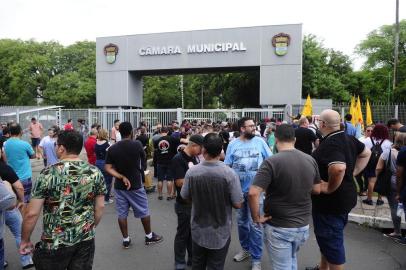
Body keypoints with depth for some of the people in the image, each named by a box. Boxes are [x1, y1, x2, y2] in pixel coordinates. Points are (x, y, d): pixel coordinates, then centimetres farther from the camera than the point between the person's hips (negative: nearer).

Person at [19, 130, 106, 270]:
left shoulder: (48, 173, -16)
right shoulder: (95, 172, -6)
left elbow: (31, 213, -13)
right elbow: (100, 207, 1)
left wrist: (25, 240, 3)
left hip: (55, 243, -2)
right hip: (86, 239, 3)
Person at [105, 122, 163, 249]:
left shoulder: (112, 148, -6)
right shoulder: (137, 145, -13)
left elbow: (108, 168, -11)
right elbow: (143, 157, 7)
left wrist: (121, 177, -13)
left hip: (119, 186, 3)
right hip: (135, 185, -3)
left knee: (122, 213, 12)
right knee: (144, 211, 13)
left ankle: (125, 240, 22)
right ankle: (149, 236, 26)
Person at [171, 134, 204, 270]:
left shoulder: (195, 158, 6)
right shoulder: (178, 159, -18)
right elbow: (180, 182, -24)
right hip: (184, 204, -7)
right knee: (183, 233, 8)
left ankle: (193, 258, 36)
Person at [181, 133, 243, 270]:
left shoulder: (191, 172, -16)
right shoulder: (229, 173, -22)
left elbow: (185, 197, -1)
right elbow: (237, 204, -15)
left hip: (198, 230, 2)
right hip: (220, 233, -2)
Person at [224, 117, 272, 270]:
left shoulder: (260, 141, -4)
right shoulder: (233, 144, -2)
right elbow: (227, 167, 3)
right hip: (239, 189, 2)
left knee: (255, 224, 1)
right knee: (241, 222, 17)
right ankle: (246, 249, 39)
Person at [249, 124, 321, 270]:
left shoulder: (271, 162, -21)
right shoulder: (310, 160, -3)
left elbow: (253, 193, -28)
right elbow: (317, 190, 8)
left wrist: (256, 217, -14)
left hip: (279, 227, -5)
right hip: (303, 225, 6)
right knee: (292, 258, 30)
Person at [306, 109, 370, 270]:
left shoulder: (330, 143, -26)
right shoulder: (348, 139, 3)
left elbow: (339, 168, -43)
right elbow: (366, 153, 20)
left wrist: (330, 188, -27)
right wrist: (353, 172, 13)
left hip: (330, 201, -10)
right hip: (345, 197, 10)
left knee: (331, 241, 6)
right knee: (328, 238, 26)